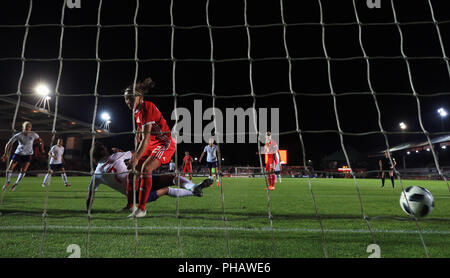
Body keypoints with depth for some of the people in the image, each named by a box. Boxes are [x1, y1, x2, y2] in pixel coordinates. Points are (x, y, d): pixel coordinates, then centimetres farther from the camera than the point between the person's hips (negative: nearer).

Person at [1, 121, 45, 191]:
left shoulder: (33, 134, -9)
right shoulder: (18, 135, -13)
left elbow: (40, 141, 6)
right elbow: (9, 144, -12)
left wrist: (42, 149, -5)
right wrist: (6, 154, -20)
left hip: (28, 155, 0)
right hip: (18, 153, 0)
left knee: (23, 171, -10)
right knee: (10, 168, -4)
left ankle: (16, 184, 12)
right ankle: (8, 182, 21)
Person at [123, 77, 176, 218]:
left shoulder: (147, 108, -22)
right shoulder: (136, 111, 6)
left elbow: (146, 138, -26)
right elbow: (139, 135, 16)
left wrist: (136, 158, -27)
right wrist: (135, 155, 9)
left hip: (165, 143, -9)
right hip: (152, 144, 9)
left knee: (146, 168, -27)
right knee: (132, 168, 7)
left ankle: (142, 209, -19)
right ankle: (130, 205, 20)